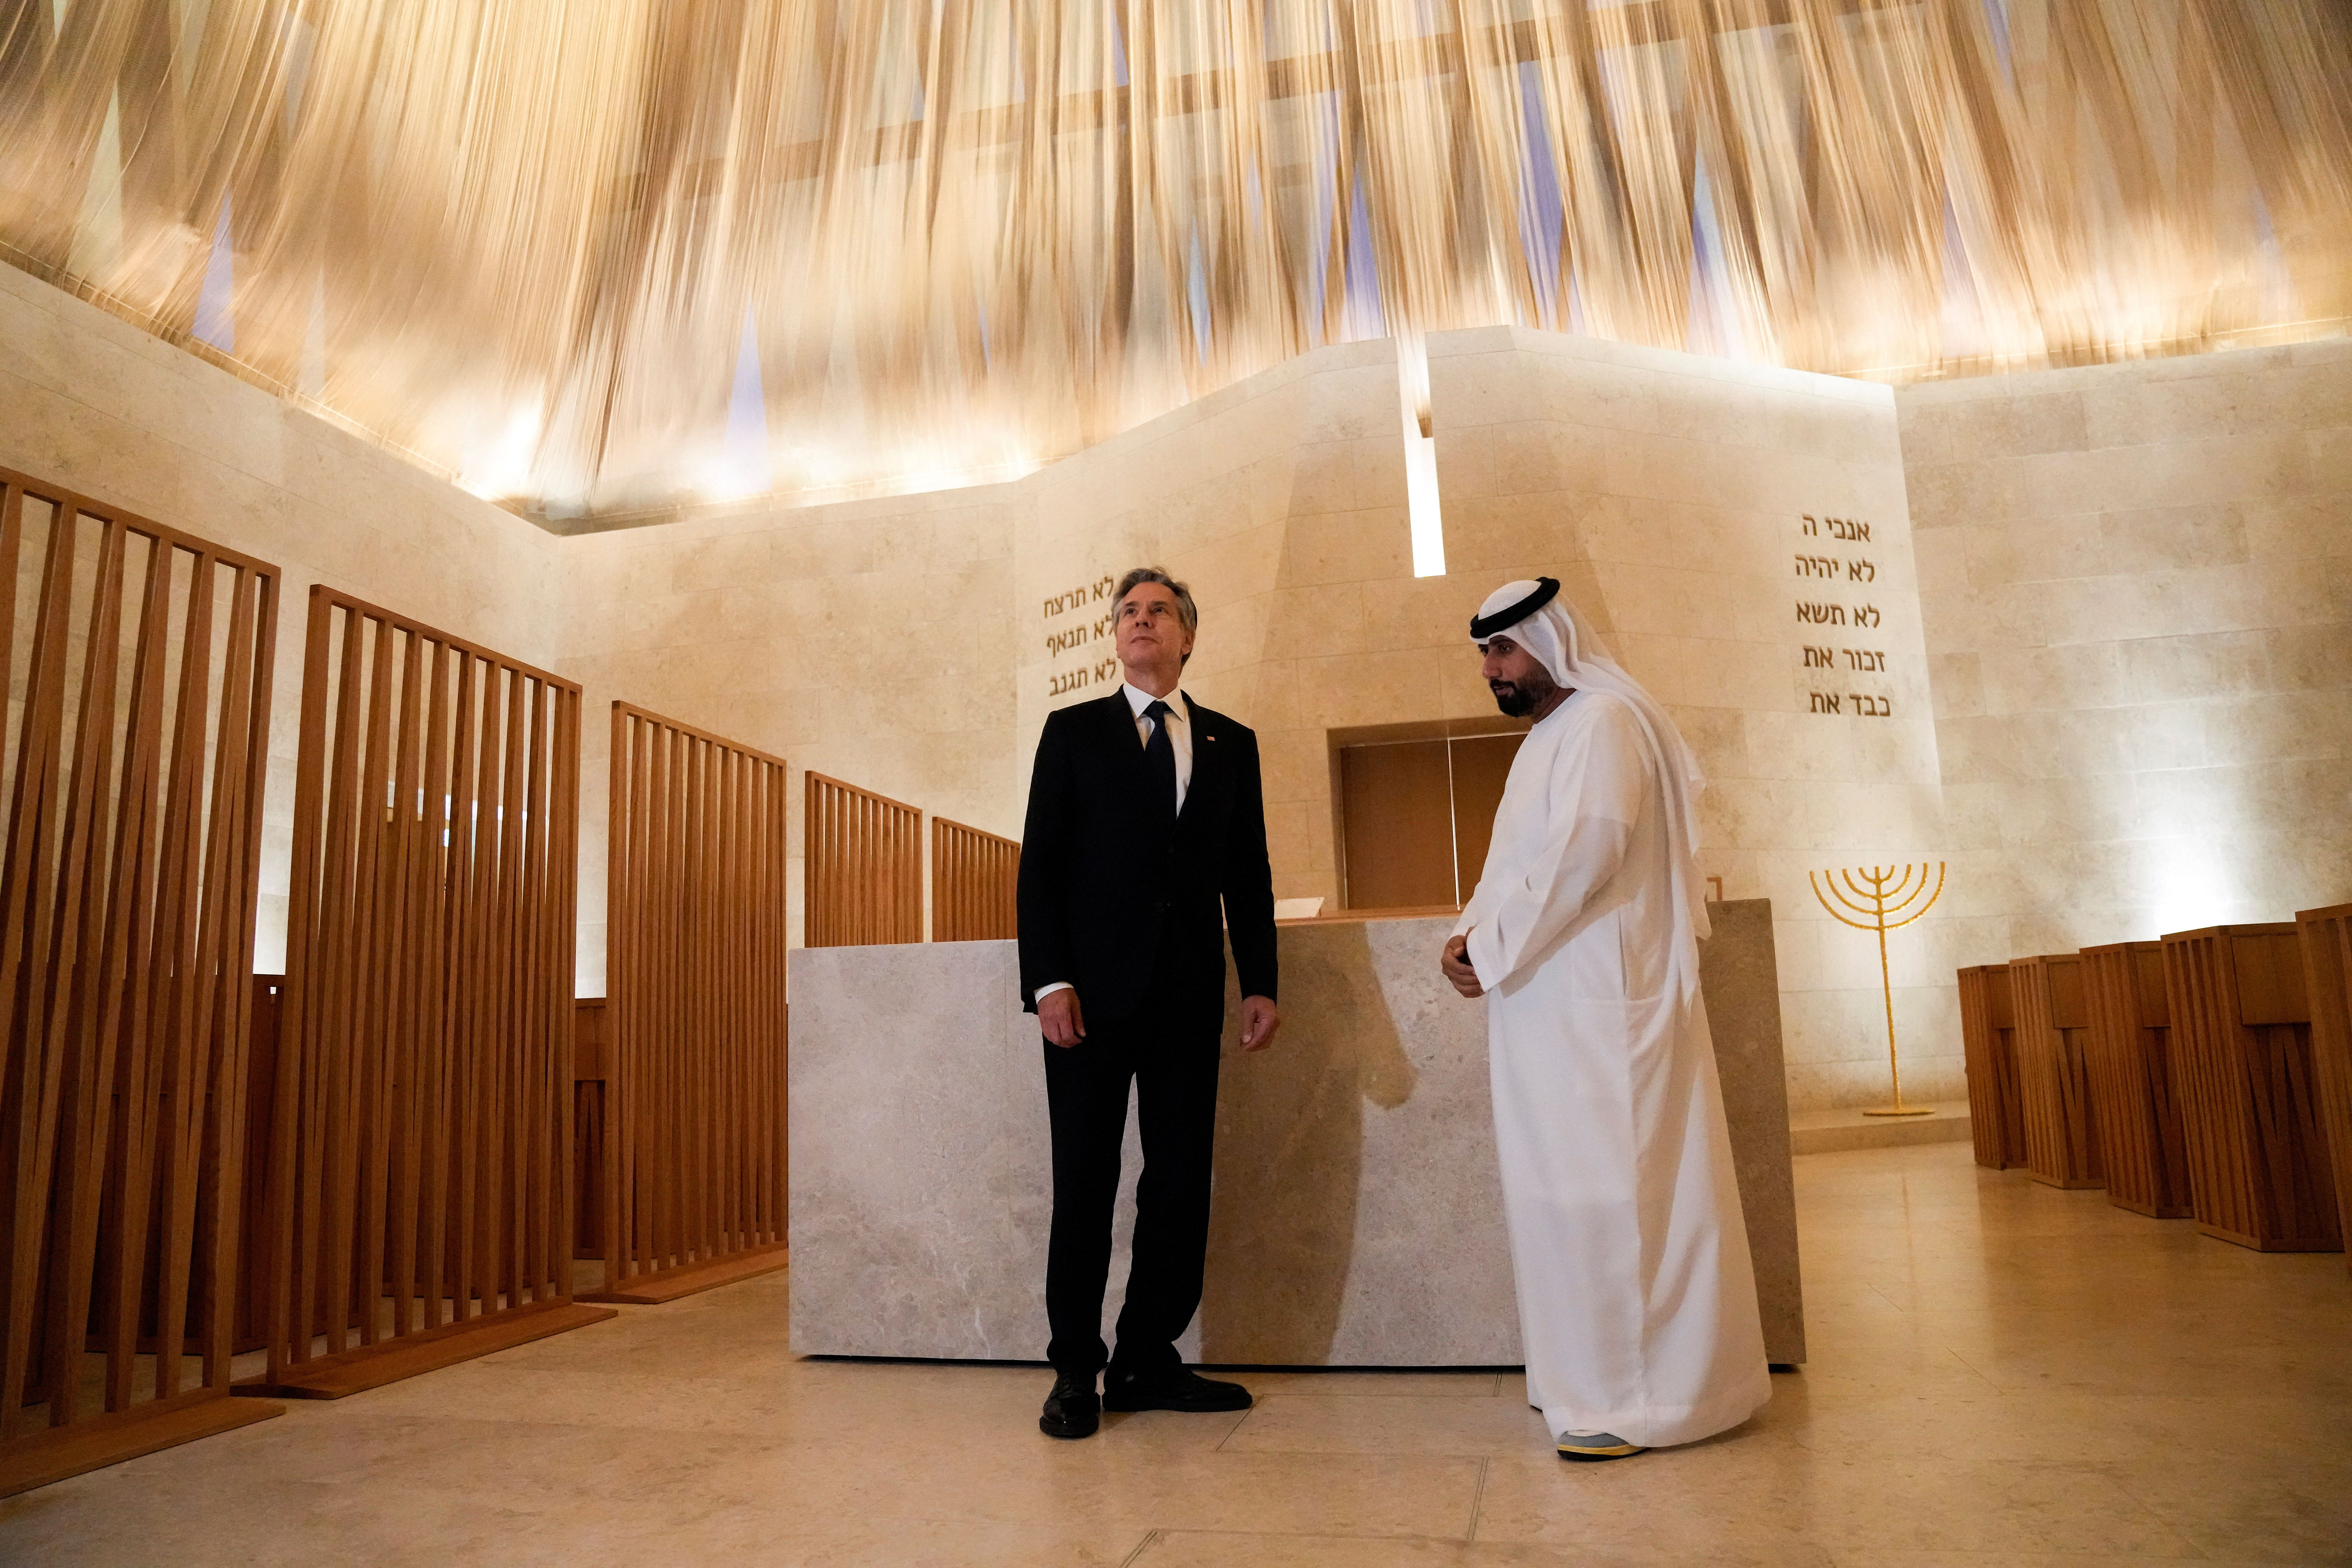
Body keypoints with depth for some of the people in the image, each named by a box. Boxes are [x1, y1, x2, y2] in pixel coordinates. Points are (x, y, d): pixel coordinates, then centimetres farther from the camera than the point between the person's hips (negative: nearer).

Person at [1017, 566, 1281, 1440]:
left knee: (1180, 1182, 5)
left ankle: (1147, 1361, 18)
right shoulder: (1073, 732, 8)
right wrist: (1049, 981, -10)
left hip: (1190, 994, 3)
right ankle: (1075, 1371, 13)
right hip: (1096, 989, -2)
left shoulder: (1231, 743, 14)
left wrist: (1260, 982, 3)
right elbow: (1040, 864, 1)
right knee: (1085, 1183, 2)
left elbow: (1249, 874, 12)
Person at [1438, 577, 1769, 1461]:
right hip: (1551, 1008, 10)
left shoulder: (1604, 722, -10)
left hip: (1602, 1004, -10)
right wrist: (1470, 933, 1)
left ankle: (1645, 1395, 5)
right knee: (1566, 1184, 13)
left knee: (1612, 1185, -5)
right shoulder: (1546, 740, 20)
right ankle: (1591, 1373, 24)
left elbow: (1586, 851, -21)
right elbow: (1514, 866, 20)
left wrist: (1493, 953, -16)